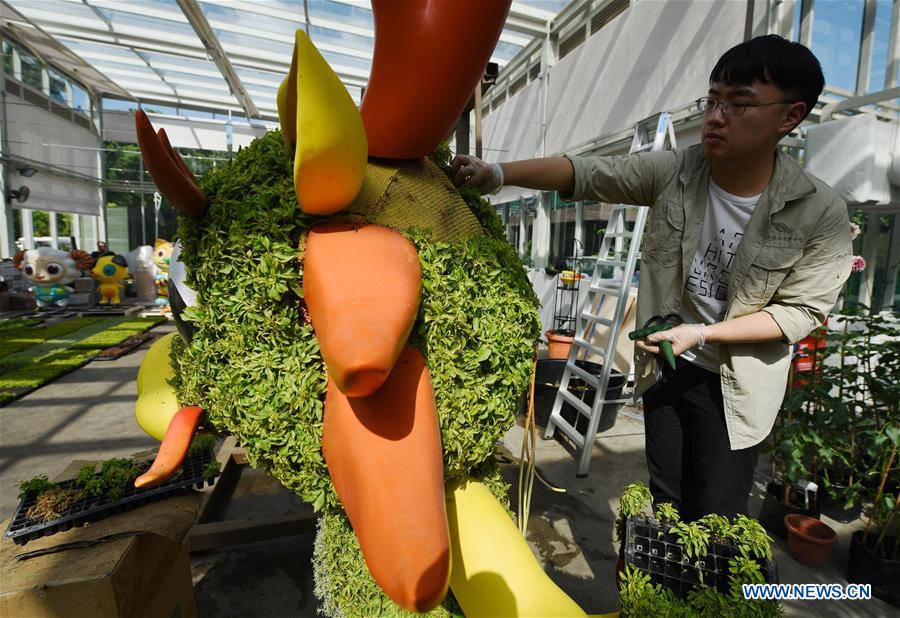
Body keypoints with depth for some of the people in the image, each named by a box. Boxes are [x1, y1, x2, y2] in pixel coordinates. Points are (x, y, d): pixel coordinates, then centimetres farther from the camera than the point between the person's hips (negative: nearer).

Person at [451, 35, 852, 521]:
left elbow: (802, 310, -10)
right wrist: (497, 173, -31)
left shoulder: (821, 215, -16)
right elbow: (585, 173, -18)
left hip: (734, 383, -2)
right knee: (665, 503, 20)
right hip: (664, 365, 3)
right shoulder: (675, 171, -11)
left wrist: (700, 333, -21)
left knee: (718, 520, 11)